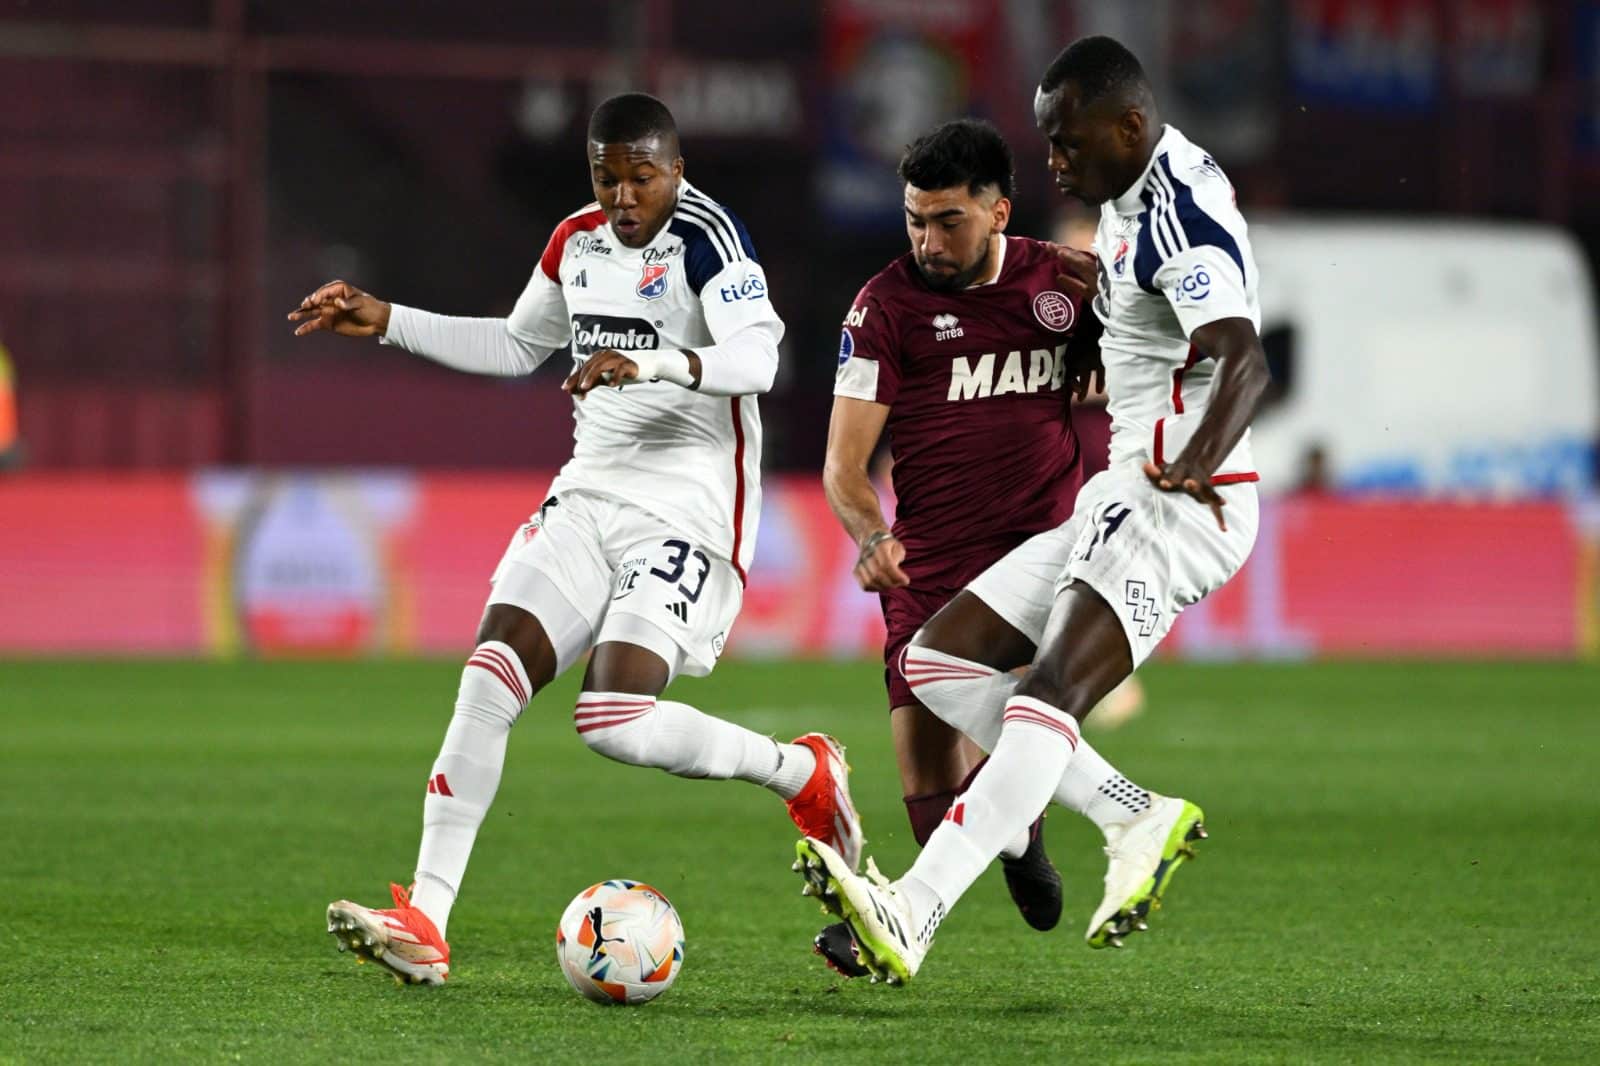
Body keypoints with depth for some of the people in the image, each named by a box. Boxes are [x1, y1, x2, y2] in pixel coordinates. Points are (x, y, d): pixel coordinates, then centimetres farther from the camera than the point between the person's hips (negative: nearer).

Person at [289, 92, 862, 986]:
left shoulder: (705, 235, -12)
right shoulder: (579, 241, 12)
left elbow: (756, 357, -28)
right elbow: (517, 346, 29)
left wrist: (649, 363, -44)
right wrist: (386, 322, 23)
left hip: (689, 516, -7)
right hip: (589, 499, 7)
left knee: (615, 720, -22)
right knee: (490, 679, -9)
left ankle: (804, 774, 4)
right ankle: (425, 926, -10)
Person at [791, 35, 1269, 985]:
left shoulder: (1180, 218, -19)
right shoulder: (1136, 198, 13)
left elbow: (1245, 363, -35)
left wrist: (1199, 461, -49)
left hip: (1176, 507, -11)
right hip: (1119, 494, 11)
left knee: (1050, 698, -27)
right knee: (939, 661, 6)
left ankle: (910, 917, -42)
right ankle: (1138, 820, 2)